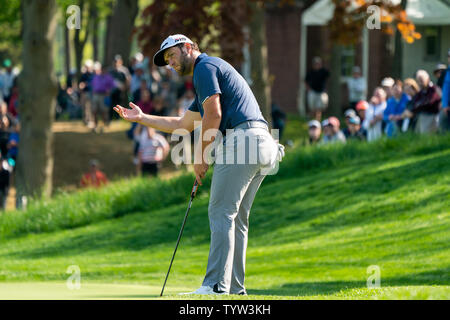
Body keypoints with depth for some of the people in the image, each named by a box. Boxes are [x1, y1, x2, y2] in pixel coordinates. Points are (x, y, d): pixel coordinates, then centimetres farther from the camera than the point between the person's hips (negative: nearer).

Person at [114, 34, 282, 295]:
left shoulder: (205, 67, 0)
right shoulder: (213, 69, 31)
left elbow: (213, 114, -12)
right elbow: (183, 125, 38)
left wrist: (200, 156, -5)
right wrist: (142, 118, 40)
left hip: (239, 141, -10)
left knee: (221, 213, -12)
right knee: (236, 219, 10)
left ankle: (216, 286, -18)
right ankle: (235, 288, 7)